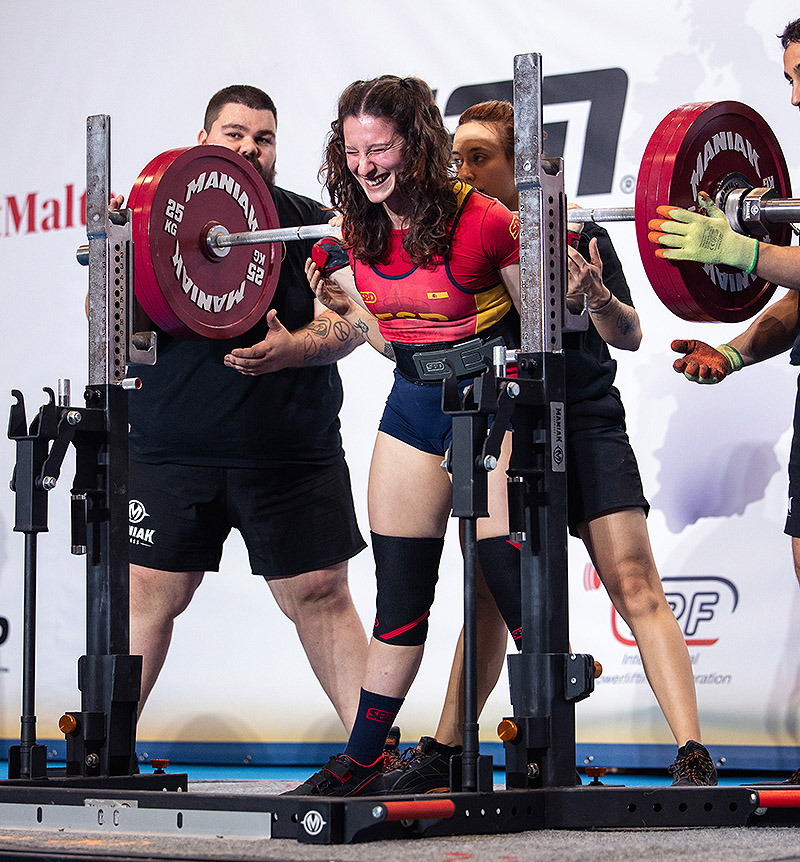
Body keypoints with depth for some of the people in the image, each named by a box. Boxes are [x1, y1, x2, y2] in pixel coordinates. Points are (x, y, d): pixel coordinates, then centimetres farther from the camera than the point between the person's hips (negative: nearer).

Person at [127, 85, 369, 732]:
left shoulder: (311, 224, 8)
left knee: (320, 595, 3)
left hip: (292, 453, 0)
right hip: (172, 448, 0)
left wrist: (292, 348, -20)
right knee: (148, 592, 1)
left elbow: (349, 322, 0)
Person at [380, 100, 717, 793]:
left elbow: (630, 338, -5)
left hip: (586, 430, -4)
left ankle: (693, 757, -14)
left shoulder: (576, 236, -6)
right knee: (490, 593, 11)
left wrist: (597, 294, -25)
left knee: (633, 581, -13)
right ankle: (446, 751, 21)